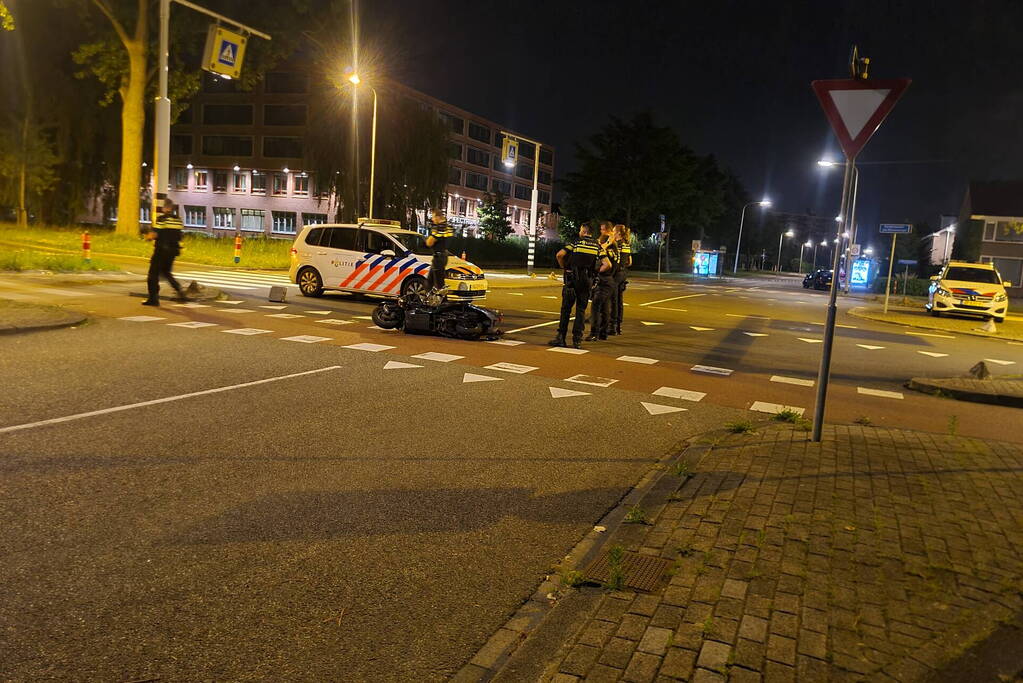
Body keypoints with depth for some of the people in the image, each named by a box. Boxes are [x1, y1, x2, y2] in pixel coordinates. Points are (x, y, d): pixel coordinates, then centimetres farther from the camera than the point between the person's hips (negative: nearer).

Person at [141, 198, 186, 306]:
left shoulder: (161, 218, -12)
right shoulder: (178, 220, 7)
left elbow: (154, 234, -17)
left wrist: (148, 237, 4)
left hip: (161, 250, -6)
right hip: (173, 250, 6)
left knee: (153, 273, 4)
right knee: (166, 272, 22)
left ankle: (153, 298, 4)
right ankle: (180, 290, 7)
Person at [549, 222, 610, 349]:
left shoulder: (576, 243, -2)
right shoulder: (597, 246, 7)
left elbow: (560, 255, -13)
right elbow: (607, 265, -1)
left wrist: (564, 267, 3)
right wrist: (595, 272, 9)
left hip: (572, 280, -2)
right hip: (587, 281, 2)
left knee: (566, 309, 4)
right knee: (581, 310, 9)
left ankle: (561, 337, 3)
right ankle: (577, 339, 5)